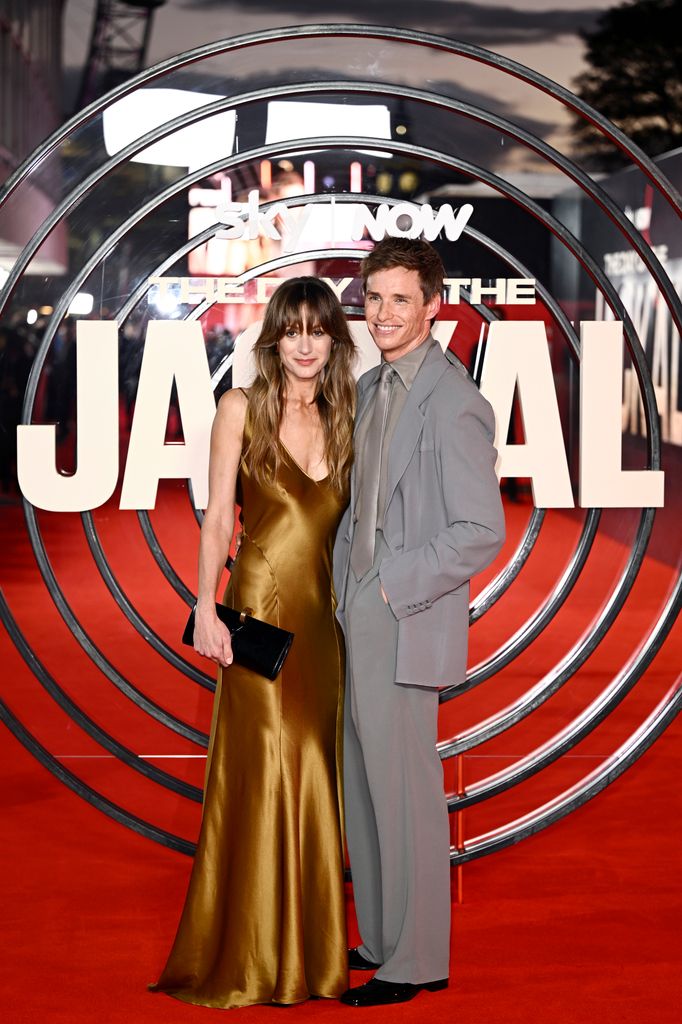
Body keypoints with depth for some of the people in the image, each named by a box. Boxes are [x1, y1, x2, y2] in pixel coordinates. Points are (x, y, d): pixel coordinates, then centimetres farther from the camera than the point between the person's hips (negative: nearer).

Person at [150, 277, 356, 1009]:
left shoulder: (343, 419, 11)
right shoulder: (243, 408, 0)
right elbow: (217, 516, -3)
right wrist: (206, 608, -11)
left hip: (327, 614, 4)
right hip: (261, 606, -4)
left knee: (316, 773, 6)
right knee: (264, 769, -4)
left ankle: (309, 943, 17)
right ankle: (250, 955, 8)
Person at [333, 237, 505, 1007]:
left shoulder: (453, 403, -15)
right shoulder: (370, 388, 12)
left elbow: (480, 533, -18)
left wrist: (393, 587, -16)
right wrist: (344, 582, 12)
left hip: (405, 626, -9)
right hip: (359, 618, 9)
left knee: (403, 790, 0)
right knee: (365, 786, 16)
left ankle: (415, 962, 14)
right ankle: (381, 940, 30)